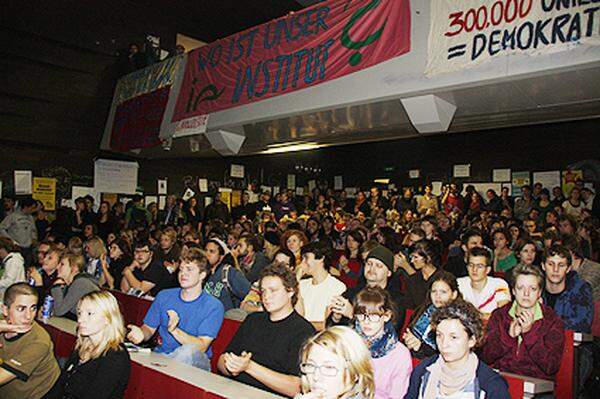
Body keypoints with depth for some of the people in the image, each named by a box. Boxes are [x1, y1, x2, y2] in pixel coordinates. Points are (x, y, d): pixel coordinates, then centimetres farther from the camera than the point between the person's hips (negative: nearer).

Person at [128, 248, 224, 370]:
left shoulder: (213, 306, -6)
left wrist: (174, 330, -26)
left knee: (188, 350, -37)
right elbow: (149, 327, 12)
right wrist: (142, 333, -13)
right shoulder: (164, 296, 10)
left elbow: (202, 347, -14)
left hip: (194, 361, -3)